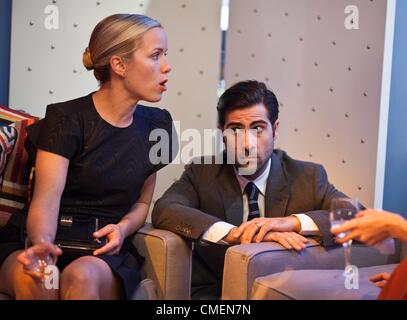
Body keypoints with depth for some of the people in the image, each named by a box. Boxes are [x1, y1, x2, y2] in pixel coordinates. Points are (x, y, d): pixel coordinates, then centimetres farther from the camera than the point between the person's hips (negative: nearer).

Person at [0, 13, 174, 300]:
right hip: (52, 243, -2)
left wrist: (123, 228, -8)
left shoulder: (157, 125, 7)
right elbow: (46, 201, -15)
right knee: (31, 280, -38)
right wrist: (42, 243, -38)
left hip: (106, 253, 2)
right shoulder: (65, 119, -7)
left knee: (81, 277, -35)